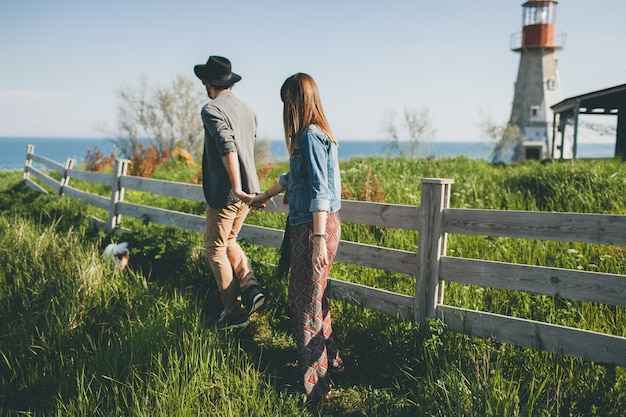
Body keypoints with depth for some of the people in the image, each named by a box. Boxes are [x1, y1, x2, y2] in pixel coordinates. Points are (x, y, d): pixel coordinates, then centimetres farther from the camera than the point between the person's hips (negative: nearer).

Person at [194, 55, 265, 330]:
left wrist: (236, 187, -27)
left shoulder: (212, 110, -12)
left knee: (216, 250, 7)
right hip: (249, 188, 8)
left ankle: (234, 313, 10)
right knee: (229, 241, 23)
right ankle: (251, 289, 8)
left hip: (225, 193, -7)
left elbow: (227, 147, -26)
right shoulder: (247, 110, 11)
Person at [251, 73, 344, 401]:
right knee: (313, 298, 19)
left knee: (306, 303, 0)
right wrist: (265, 196, 42)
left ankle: (314, 383, 11)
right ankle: (330, 360, 33)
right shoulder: (316, 134, 15)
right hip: (308, 226, 9)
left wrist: (319, 239, -26)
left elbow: (320, 190, -22)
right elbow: (294, 177, 29)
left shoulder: (310, 136, -15)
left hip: (314, 227, -9)